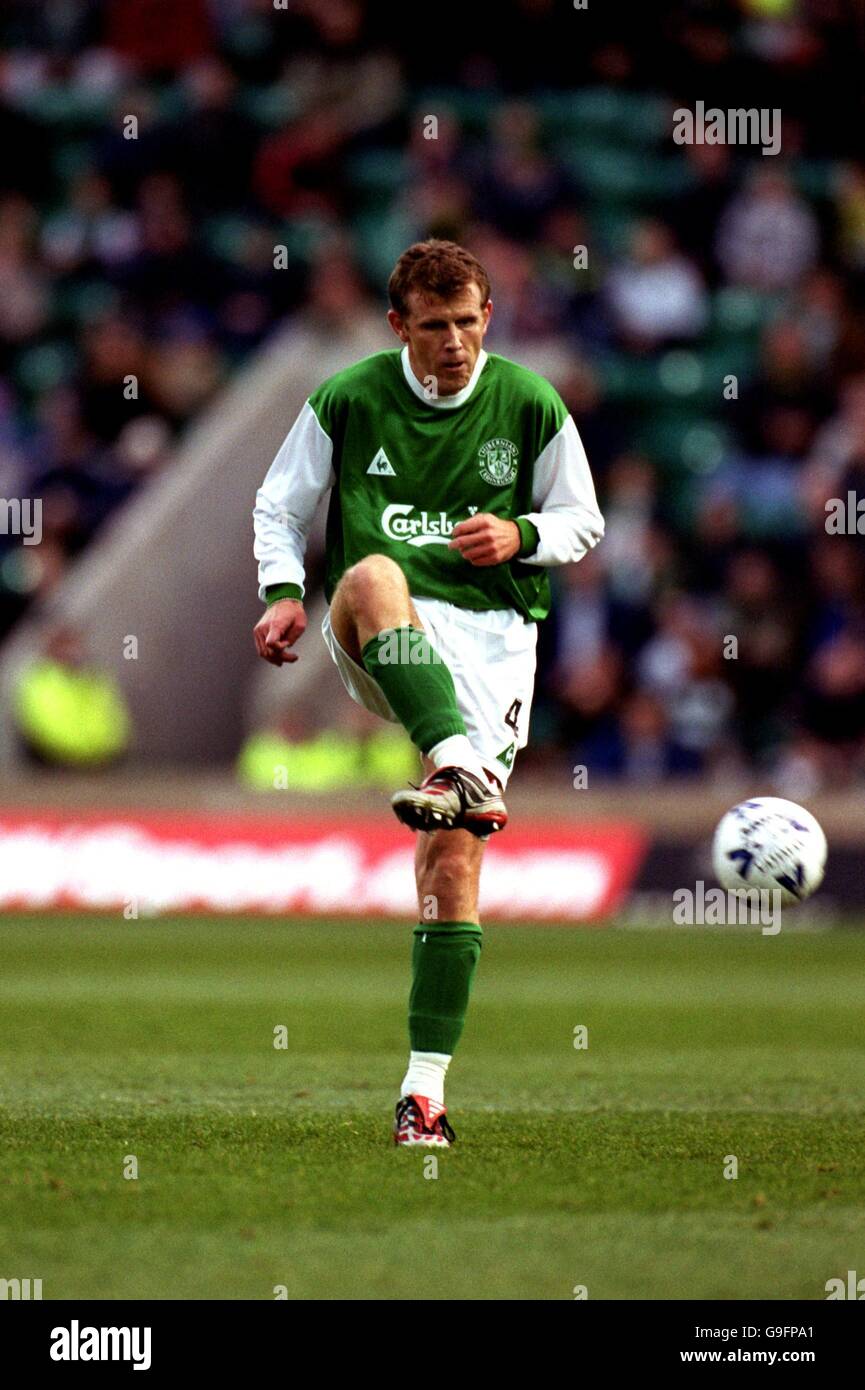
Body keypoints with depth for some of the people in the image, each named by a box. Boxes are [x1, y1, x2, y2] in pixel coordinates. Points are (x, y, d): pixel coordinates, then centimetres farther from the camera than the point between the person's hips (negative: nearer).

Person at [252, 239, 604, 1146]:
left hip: (491, 631, 0)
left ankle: (426, 1088, -3)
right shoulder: (348, 401, 4)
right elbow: (280, 506, 13)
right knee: (374, 575, -39)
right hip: (377, 637, 0)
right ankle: (456, 770, -55)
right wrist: (283, 590, -5)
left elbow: (584, 522, 14)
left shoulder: (529, 406, 5)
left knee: (452, 857, -8)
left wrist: (520, 535, -7)